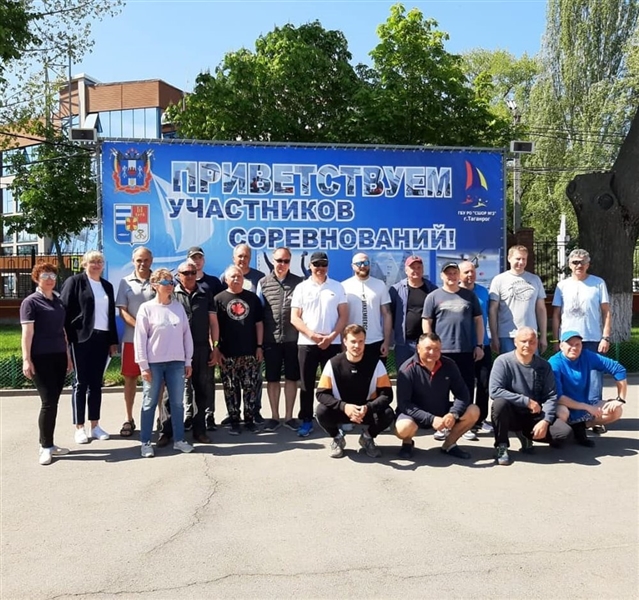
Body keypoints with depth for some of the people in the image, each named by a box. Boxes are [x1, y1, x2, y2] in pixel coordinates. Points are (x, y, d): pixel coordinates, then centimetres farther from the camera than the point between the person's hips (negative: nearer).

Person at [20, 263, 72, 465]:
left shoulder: (59, 300, 14)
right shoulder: (30, 302, -3)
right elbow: (27, 332, -10)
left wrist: (68, 355, 19)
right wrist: (26, 359, -17)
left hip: (59, 356, 6)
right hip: (41, 358, -6)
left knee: (53, 402, 8)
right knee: (48, 402, -6)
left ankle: (47, 444, 18)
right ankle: (46, 447, 5)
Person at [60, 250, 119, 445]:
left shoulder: (107, 286, 15)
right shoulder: (74, 282, -1)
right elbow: (64, 310, -6)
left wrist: (113, 340, 10)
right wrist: (65, 338, -13)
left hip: (102, 339, 5)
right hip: (82, 339, -5)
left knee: (96, 383, 9)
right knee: (81, 383, 1)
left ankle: (95, 425, 16)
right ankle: (79, 428, 8)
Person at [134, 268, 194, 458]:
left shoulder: (179, 307, 7)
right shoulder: (147, 308, -2)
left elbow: (186, 335, 9)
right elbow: (140, 338, -4)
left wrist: (188, 361, 7)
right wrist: (143, 365, -9)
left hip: (176, 362, 3)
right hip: (154, 363, -3)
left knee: (177, 403, 8)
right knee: (150, 403, 5)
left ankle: (179, 440, 18)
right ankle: (145, 443, 14)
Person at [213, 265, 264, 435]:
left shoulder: (252, 298, 8)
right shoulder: (219, 299, 3)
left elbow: (259, 324, 8)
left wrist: (259, 346, 2)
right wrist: (216, 349, -5)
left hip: (250, 352, 1)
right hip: (228, 354, -1)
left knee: (251, 387, 4)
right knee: (231, 389, 4)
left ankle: (250, 420, 16)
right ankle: (234, 421, 14)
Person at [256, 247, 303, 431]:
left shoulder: (299, 282, 3)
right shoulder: (263, 283, 4)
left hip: (293, 338, 0)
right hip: (271, 339, 0)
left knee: (291, 378, 8)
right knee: (272, 379, 9)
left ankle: (289, 416, 20)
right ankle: (274, 416, 21)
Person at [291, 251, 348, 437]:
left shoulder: (337, 287, 6)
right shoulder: (301, 288, 4)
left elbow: (343, 316, 3)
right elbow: (294, 318, 0)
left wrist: (331, 336, -10)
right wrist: (312, 335, -11)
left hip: (332, 343, 0)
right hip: (306, 343, 0)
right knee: (307, 384, 5)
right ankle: (306, 421, 14)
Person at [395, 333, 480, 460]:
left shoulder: (449, 365, -8)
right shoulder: (407, 369, -20)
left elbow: (462, 393, -8)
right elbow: (404, 404, -22)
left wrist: (453, 414, -28)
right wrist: (431, 419, -31)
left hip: (442, 413, 4)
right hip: (416, 415, -4)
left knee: (473, 411, -16)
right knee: (403, 428, -36)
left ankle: (449, 444, 7)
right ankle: (407, 443, 4)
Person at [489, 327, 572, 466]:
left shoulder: (544, 366, 0)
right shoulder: (503, 361, -12)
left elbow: (551, 396, -3)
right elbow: (494, 391, -22)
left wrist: (545, 421, -19)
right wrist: (527, 401, -22)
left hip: (534, 416, 3)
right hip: (512, 415, -3)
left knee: (564, 432, -20)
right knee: (500, 403, -36)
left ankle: (525, 435, 9)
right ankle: (501, 446, -11)